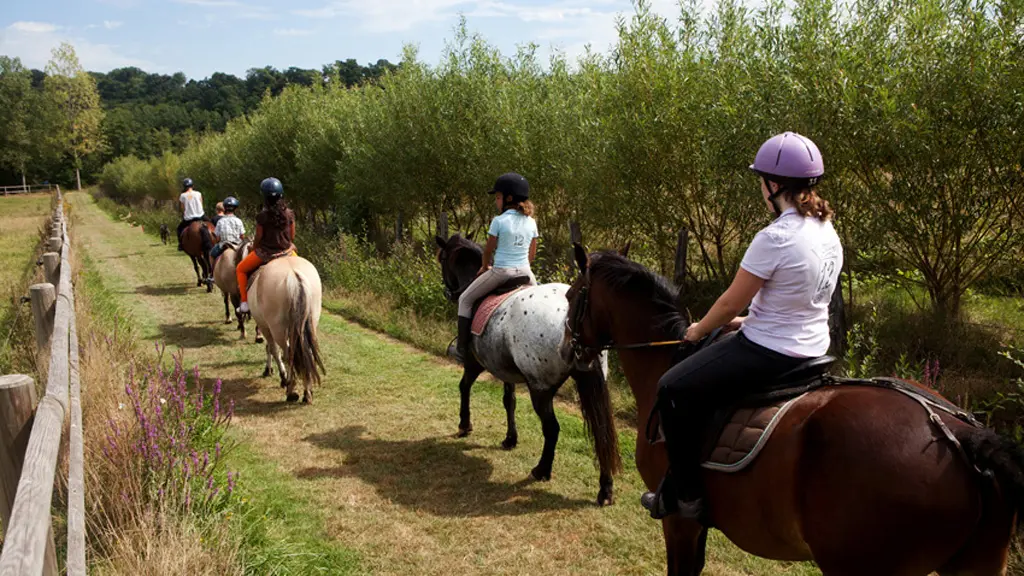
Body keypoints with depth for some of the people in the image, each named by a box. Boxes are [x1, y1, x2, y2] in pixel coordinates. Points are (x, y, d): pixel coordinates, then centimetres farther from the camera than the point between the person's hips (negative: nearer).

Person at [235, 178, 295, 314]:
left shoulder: (262, 216, -16)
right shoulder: (289, 214, -6)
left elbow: (258, 238, -8)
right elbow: (292, 237, 1)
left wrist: (253, 250, 12)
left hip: (265, 253, -3)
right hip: (286, 251, 3)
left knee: (240, 269, 20)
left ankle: (245, 302, 13)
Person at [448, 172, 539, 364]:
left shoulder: (499, 221, -10)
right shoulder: (531, 222, 5)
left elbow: (489, 249, -3)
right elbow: (532, 254, 11)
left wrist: (485, 267, 15)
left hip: (501, 272, -5)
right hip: (525, 272, 5)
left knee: (465, 300, 12)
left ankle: (462, 348, 11)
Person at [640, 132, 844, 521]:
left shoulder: (774, 238, -24)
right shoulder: (828, 233, 5)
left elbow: (731, 303, -16)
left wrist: (699, 330, 2)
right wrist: (751, 320, 18)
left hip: (770, 354, -10)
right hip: (813, 349, 10)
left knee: (674, 389, -1)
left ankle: (686, 494, 7)